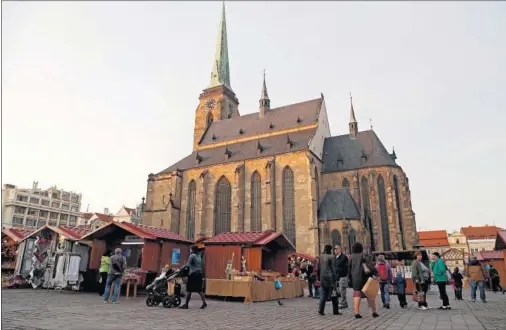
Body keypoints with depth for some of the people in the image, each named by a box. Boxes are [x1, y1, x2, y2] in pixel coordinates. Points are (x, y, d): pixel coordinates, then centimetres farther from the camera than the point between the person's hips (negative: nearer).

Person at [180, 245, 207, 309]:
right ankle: (204, 303, 0)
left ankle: (186, 305, 7)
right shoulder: (198, 256, 16)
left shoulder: (192, 255, -7)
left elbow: (188, 265, -14)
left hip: (193, 274, -7)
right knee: (199, 290, 9)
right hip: (199, 274, 7)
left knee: (189, 290, 1)